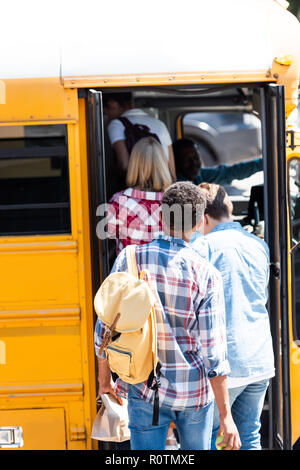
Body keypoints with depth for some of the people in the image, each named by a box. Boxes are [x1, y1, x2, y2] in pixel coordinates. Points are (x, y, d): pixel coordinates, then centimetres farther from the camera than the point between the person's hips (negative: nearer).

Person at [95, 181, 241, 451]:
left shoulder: (129, 260, -8)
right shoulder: (207, 276, -12)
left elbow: (105, 328, -3)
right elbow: (214, 353, -13)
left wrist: (104, 379, 14)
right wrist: (225, 415, -7)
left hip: (145, 391, 0)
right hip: (195, 391, 0)